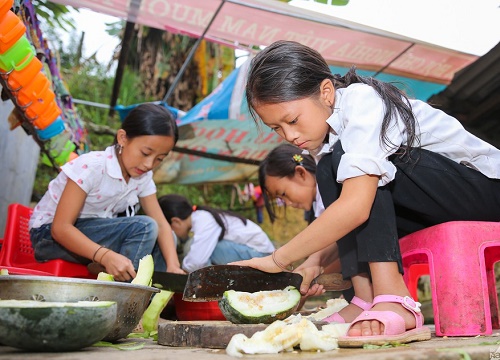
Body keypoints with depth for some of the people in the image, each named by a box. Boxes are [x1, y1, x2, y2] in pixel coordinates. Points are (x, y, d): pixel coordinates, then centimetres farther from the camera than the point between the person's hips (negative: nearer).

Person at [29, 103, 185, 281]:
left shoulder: (143, 177, -5)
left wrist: (173, 265, -27)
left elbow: (161, 224, -9)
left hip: (94, 231, 7)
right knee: (143, 227, -26)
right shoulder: (91, 167, -25)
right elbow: (60, 228, -29)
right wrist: (106, 256, -43)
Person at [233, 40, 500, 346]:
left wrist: (279, 260, -27)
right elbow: (345, 211, 2)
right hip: (433, 213, 8)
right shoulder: (325, 128, 3)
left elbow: (355, 207, -35)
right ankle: (367, 299, -13)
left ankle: (392, 301, -29)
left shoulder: (363, 101, -24)